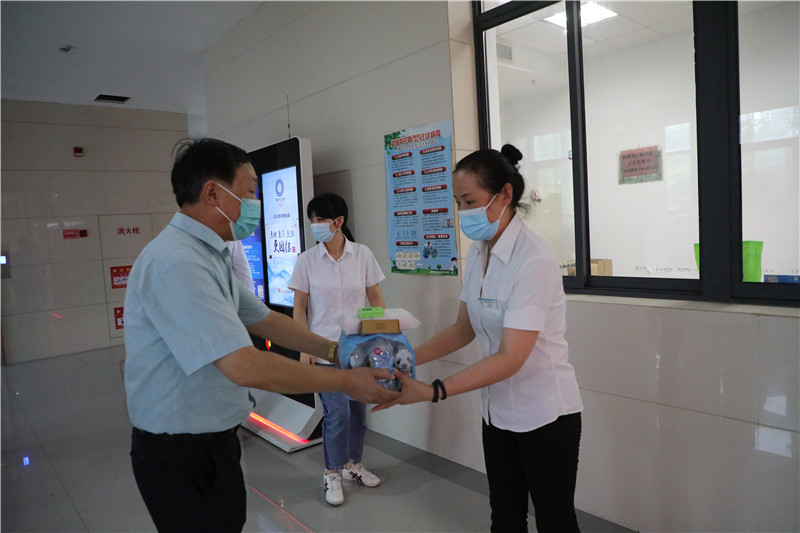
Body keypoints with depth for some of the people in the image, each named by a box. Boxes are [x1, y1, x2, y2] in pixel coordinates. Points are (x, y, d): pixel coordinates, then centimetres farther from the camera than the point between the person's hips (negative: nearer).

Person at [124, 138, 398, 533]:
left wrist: (331, 349, 2)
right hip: (181, 454, -9)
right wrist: (345, 382, -24)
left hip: (214, 439, 9)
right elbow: (244, 366, -33)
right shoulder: (177, 263, -27)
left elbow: (261, 319, 12)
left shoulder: (209, 256, 7)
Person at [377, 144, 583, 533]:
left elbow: (510, 358, -28)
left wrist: (433, 392, -33)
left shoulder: (534, 260, -25)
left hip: (545, 415, -7)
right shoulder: (477, 253, 0)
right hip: (499, 411, 7)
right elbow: (464, 329, 7)